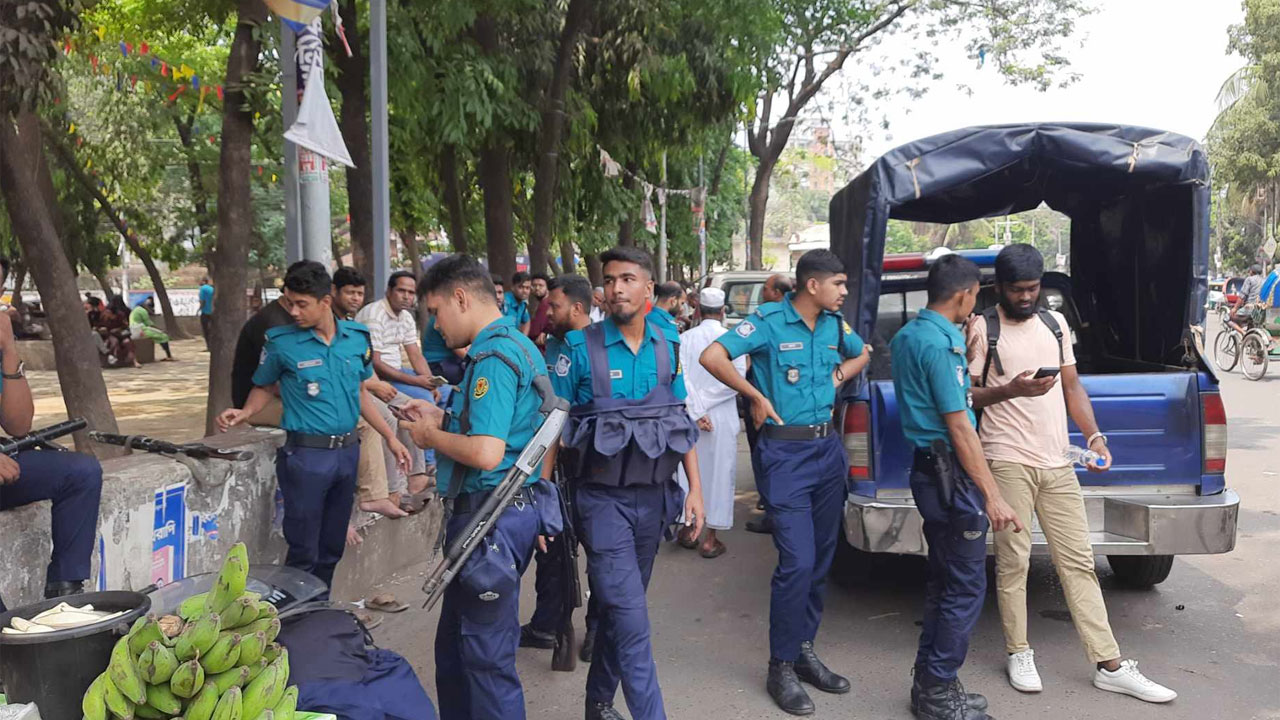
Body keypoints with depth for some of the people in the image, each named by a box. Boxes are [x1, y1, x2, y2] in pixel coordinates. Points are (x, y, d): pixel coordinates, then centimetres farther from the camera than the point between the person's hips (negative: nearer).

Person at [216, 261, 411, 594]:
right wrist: (244, 413, -12)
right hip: (305, 455, -4)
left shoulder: (357, 336, 2)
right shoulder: (281, 342, -8)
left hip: (347, 451, 4)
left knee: (332, 548, 15)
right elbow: (264, 388, 8)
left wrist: (390, 438, 13)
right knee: (304, 552, 1)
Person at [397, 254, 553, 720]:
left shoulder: (494, 357, -18)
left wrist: (431, 437, -9)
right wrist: (443, 419, 13)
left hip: (491, 515, -11)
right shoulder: (519, 345, 13)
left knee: (487, 654, 0)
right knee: (456, 642, 21)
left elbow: (486, 453, -27)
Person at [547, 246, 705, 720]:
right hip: (605, 498, -4)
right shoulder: (581, 347, -8)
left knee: (621, 609, 16)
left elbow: (681, 421, 10)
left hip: (654, 497, 5)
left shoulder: (667, 347, 4)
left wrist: (695, 489, 6)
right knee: (630, 618, -9)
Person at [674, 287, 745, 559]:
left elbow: (680, 377, -11)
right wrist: (705, 402, -9)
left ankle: (688, 528, 23)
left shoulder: (685, 338, -2)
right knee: (718, 473, 5)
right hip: (722, 418, -2)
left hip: (689, 416, 2)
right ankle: (710, 539, 8)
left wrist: (697, 410, -11)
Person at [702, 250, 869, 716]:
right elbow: (712, 356, -20)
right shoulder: (769, 321, -11)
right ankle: (782, 667, 5)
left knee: (821, 559, 11)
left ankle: (805, 649, 26)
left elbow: (862, 354, 28)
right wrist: (756, 395, -13)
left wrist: (838, 377, 10)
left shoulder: (835, 325, 7)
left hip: (829, 448, 7)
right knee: (797, 562, -10)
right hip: (786, 453, -6)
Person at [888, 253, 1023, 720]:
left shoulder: (906, 335, 11)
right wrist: (993, 496, -19)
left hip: (928, 468, 10)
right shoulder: (940, 343, -19)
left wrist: (966, 353, 20)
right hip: (952, 475, -10)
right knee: (967, 588, -2)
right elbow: (959, 426, -21)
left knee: (944, 582, 17)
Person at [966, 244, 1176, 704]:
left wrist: (1094, 435, 3)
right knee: (1013, 561, 0)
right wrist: (1009, 390, -20)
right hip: (1008, 462, -5)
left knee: (1078, 562, 6)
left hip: (1057, 463, 5)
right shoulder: (982, 329, -2)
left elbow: (1072, 386, 17)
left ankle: (1111, 666, 10)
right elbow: (966, 396, -3)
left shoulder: (1055, 323, 14)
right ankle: (1019, 654, 16)